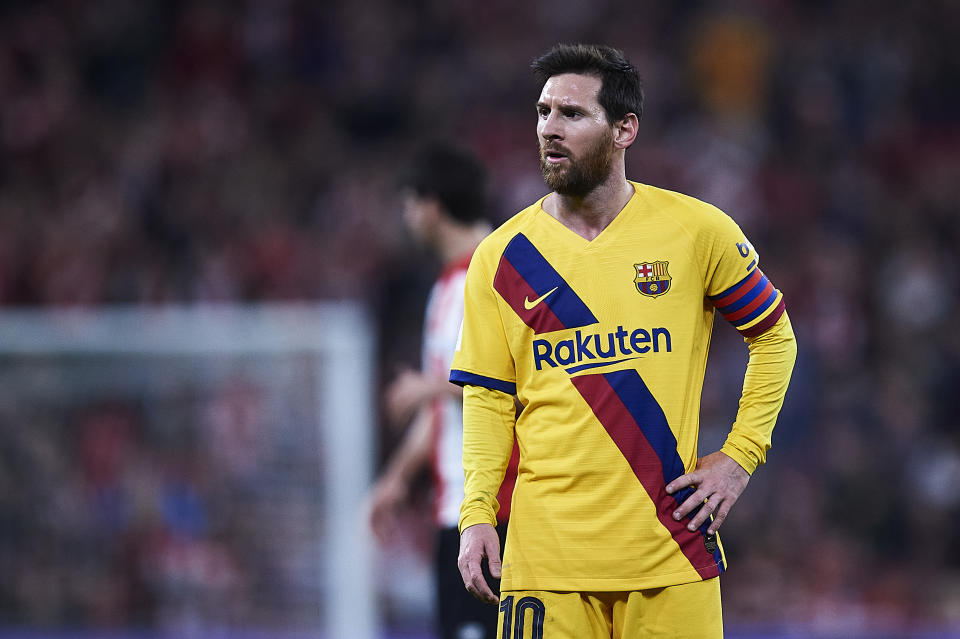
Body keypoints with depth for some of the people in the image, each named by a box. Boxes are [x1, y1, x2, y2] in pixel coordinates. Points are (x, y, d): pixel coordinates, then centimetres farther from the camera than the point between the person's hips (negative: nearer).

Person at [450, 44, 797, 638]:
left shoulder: (698, 232, 1)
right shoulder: (502, 256, 3)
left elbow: (775, 337, 12)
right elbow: (488, 399, 6)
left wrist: (740, 456, 3)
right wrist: (477, 514, -6)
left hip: (671, 541, 0)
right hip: (547, 541, 0)